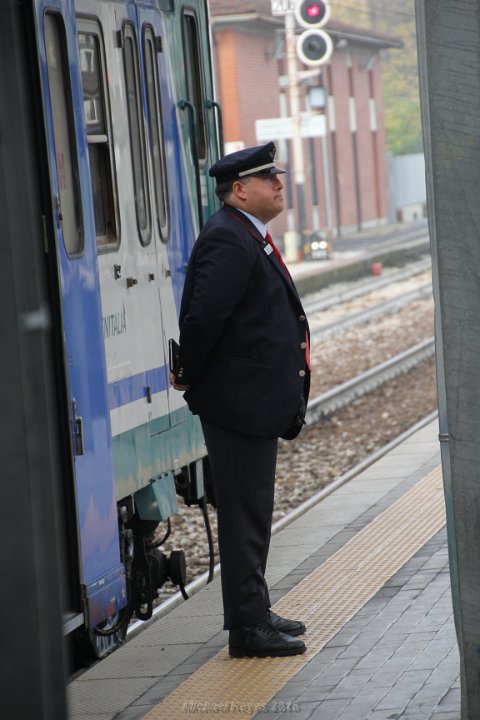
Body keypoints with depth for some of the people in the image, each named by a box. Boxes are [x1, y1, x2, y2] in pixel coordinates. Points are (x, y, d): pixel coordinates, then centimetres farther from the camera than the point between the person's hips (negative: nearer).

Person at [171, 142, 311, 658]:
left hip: (257, 399, 11)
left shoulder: (250, 238, 16)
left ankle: (253, 612, 28)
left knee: (252, 513, 18)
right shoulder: (228, 240, -19)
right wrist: (188, 376, -14)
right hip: (239, 400, -11)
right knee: (244, 514, -5)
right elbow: (203, 316, -26)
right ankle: (248, 629, 1)